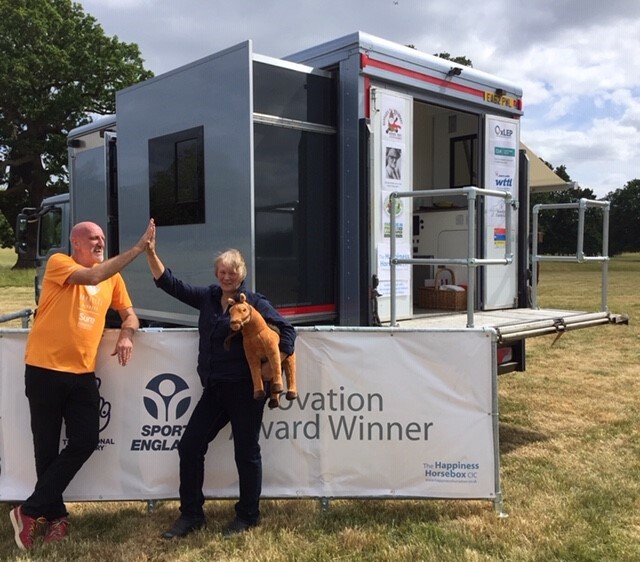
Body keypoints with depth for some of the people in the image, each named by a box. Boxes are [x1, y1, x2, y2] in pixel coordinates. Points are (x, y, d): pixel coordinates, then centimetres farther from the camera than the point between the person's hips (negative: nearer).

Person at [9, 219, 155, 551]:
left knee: (86, 441, 0)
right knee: (47, 447, 5)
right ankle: (55, 515, 23)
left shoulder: (112, 276, 11)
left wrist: (126, 335, -7)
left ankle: (32, 511, 13)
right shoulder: (58, 263, -6)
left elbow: (129, 313, 16)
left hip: (83, 373, 5)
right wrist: (137, 249, -27)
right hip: (45, 369, -5)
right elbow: (92, 277, -24)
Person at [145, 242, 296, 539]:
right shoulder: (208, 297, 9)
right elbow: (169, 283, 10)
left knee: (246, 452, 5)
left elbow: (287, 331, -9)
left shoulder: (254, 302, -6)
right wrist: (151, 253, -1)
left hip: (244, 390, -6)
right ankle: (191, 514, 20)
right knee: (189, 446, 5)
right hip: (214, 389, 6)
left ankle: (247, 515, 23)